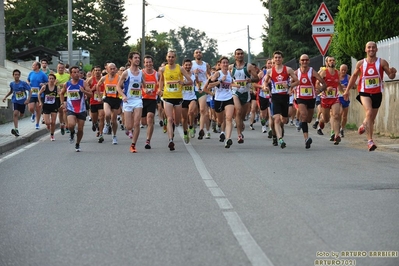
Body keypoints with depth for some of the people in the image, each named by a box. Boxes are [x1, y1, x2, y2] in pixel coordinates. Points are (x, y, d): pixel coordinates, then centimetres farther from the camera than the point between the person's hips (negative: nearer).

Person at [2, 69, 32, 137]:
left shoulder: (23, 83, -15)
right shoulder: (12, 84, -3)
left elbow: (30, 91, -13)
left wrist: (28, 99, -24)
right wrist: (5, 97, 10)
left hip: (23, 101, 0)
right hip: (15, 101, 0)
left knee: (21, 115, 15)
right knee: (15, 113, -20)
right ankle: (16, 129, -22)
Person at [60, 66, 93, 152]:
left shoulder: (83, 83, -5)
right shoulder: (67, 84, 2)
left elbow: (91, 94, -9)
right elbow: (61, 94, 19)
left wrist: (84, 91, -27)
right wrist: (63, 103, 6)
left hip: (81, 110, 0)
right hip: (70, 109, 0)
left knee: (80, 129, 3)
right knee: (71, 125, -25)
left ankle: (77, 144, 26)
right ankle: (72, 133, 10)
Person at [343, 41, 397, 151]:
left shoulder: (382, 62, -3)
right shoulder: (360, 63, -1)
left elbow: (391, 76, -2)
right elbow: (354, 76, 13)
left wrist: (392, 72, -26)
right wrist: (347, 90, 14)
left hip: (377, 93, 2)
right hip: (364, 93, -2)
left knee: (372, 118, 13)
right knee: (369, 112, -24)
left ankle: (363, 126, 49)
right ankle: (370, 141, -27)